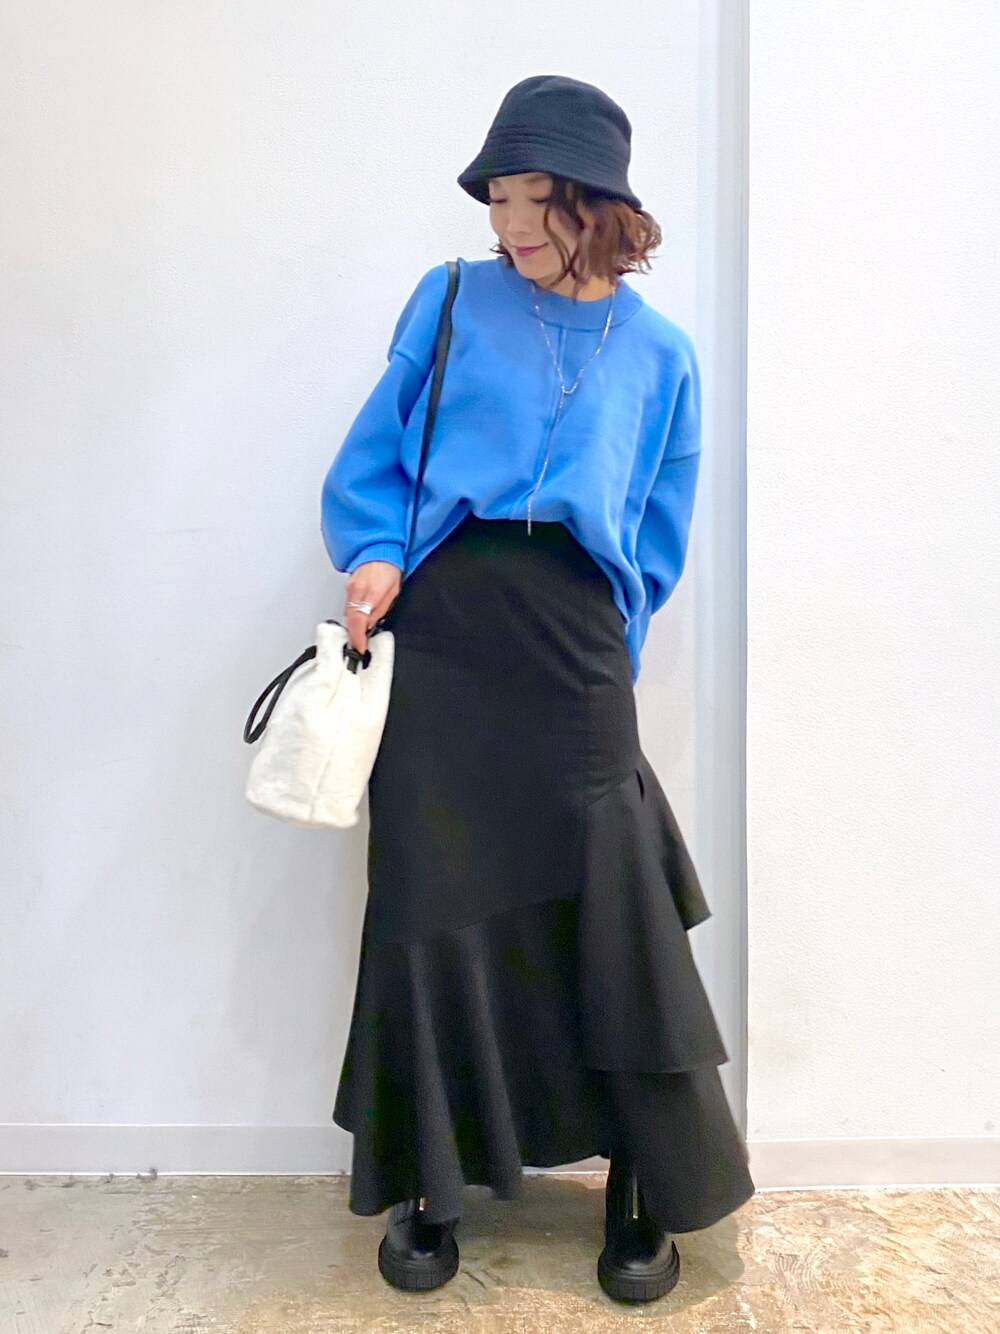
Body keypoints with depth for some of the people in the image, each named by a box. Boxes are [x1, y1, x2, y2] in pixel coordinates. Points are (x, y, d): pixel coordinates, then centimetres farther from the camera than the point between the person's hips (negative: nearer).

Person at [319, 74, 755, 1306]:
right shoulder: (450, 301, 10)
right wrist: (375, 554, -9)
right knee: (433, 903, 2)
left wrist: (602, 652, 5)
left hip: (573, 662, 1)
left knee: (610, 906, 1)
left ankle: (647, 1188, 23)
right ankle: (426, 1182, 23)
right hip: (436, 638, 0)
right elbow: (371, 459, 9)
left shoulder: (660, 357, 13)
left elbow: (656, 544, 15)